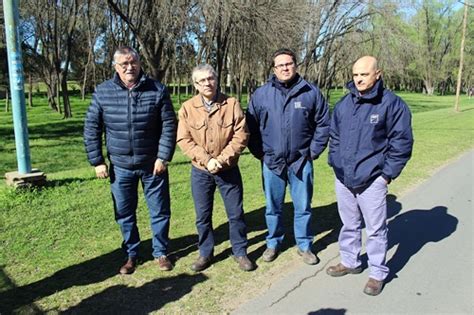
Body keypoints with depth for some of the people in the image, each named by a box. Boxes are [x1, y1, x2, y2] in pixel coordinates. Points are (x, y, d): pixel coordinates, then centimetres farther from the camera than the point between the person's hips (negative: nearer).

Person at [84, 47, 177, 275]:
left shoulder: (157, 90, -5)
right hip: (120, 166, 1)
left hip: (152, 165, -1)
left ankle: (160, 253, 29)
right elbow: (91, 129, 2)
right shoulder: (103, 92, -2)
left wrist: (163, 157, -11)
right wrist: (97, 161, -1)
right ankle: (131, 255, 32)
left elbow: (169, 126, -5)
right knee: (124, 214, 13)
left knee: (160, 212, 9)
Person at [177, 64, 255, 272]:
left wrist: (223, 159, -17)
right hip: (200, 171, 1)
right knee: (203, 216, 11)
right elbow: (184, 140, -7)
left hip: (229, 169, 0)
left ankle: (240, 252, 26)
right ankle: (205, 253, 28)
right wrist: (207, 160, -17)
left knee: (236, 213, 8)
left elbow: (241, 135, -8)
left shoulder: (232, 104, -5)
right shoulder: (187, 108, -3)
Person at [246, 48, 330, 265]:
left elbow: (323, 124, 5)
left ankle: (304, 245, 28)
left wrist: (314, 150, -1)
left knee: (303, 207, 10)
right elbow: (251, 126, 6)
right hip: (271, 162, 1)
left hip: (301, 162, 0)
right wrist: (258, 152, 1)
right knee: (273, 207, 13)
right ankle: (273, 243, 31)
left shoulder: (311, 92, 0)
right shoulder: (261, 94, 0)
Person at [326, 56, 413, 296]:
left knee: (375, 229, 7)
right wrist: (335, 163, 10)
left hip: (372, 180, -5)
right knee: (349, 225, 19)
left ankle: (378, 273, 23)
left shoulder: (392, 104, -9)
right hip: (343, 178, 5)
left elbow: (402, 142, -8)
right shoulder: (344, 104, 6)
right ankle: (349, 261, 36)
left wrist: (388, 174, -9)